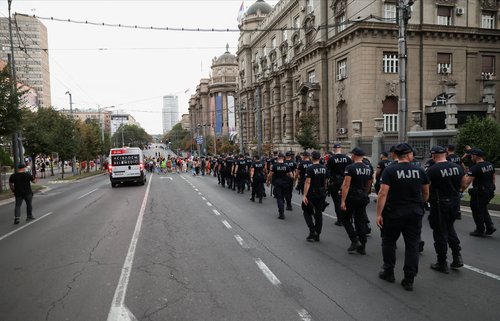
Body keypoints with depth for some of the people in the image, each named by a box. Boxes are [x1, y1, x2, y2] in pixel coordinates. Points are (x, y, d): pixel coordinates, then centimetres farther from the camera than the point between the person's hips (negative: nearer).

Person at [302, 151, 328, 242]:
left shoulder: (309, 169, -14)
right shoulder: (324, 168, 4)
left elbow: (307, 182, -19)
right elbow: (325, 181, 11)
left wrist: (304, 195, -18)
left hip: (311, 194, -5)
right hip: (322, 194, 5)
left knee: (307, 212, 11)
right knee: (319, 214, 11)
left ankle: (312, 231, -4)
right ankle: (317, 235, 16)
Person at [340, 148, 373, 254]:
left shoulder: (350, 168, -13)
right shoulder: (368, 169, 9)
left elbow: (346, 185, -19)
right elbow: (369, 185, 18)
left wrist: (343, 201, -19)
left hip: (352, 197, -6)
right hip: (363, 198, 6)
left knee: (345, 218, 9)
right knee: (361, 221, 12)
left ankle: (355, 241, -2)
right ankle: (362, 246, 14)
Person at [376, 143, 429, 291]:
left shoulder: (390, 170, -10)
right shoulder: (419, 170, 2)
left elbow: (383, 193, -16)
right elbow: (426, 193, 13)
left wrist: (379, 214, -12)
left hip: (394, 213, -3)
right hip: (415, 214, 3)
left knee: (389, 241, 14)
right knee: (412, 244, 8)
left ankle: (388, 272, 24)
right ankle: (409, 279, 10)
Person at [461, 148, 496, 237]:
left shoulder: (475, 168, -21)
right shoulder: (490, 165, 6)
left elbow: (467, 182, -26)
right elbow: (493, 177, 16)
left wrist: (461, 190, -21)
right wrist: (491, 186, 25)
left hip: (479, 193, -9)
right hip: (489, 191, 9)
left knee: (477, 212, 5)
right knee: (483, 209, 23)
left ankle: (480, 231, 14)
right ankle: (490, 227, 20)